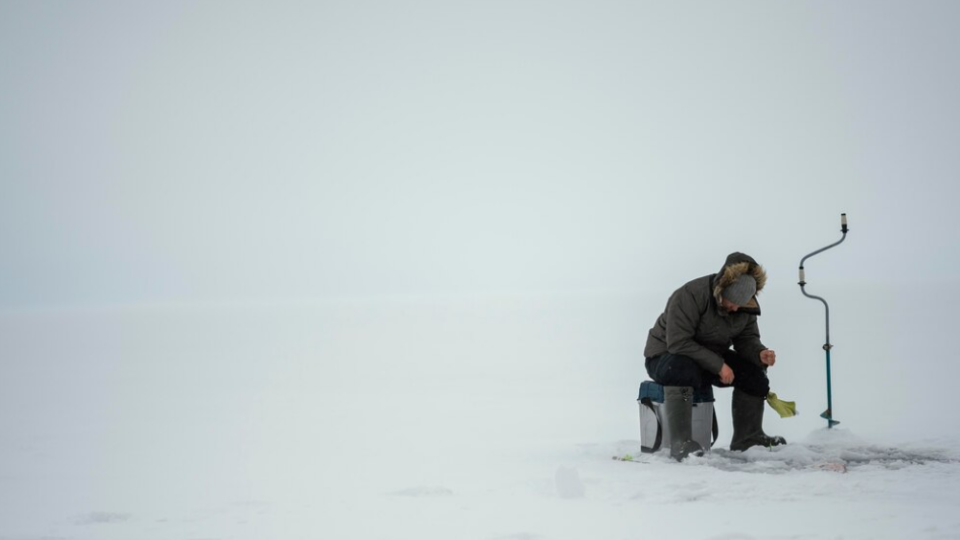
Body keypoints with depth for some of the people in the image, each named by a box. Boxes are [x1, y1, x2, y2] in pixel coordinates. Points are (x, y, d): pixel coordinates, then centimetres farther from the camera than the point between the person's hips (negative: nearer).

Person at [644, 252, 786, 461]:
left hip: (711, 357, 7)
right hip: (666, 355, -7)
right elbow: (678, 343, -33)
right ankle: (680, 442, -38)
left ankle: (748, 437, 1)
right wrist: (718, 365, -33)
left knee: (752, 370, -13)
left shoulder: (747, 305, -7)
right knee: (684, 371, -40)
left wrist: (760, 353, -23)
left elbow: (747, 339, 1)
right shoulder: (689, 296, -30)